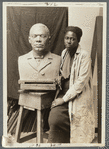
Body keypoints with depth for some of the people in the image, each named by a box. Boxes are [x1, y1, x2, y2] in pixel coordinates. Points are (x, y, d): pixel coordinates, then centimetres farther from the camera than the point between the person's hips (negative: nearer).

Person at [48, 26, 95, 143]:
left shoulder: (84, 56, -10)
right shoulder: (64, 53, 10)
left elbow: (81, 81, -15)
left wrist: (64, 99, -16)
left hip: (78, 97, -5)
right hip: (63, 92, 5)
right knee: (54, 119, -14)